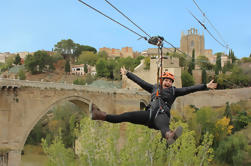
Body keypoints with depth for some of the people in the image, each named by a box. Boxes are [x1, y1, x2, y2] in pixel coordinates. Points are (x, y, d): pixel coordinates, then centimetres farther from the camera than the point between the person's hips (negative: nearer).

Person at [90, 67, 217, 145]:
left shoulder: (174, 91, 23)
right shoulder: (154, 88, 29)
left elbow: (189, 89, 15)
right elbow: (140, 81, 36)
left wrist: (205, 86, 8)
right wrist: (127, 74, 43)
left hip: (162, 115, -4)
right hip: (149, 114, 4)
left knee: (163, 126, -41)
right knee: (128, 116, -11)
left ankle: (169, 136, -79)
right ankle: (101, 116, -18)